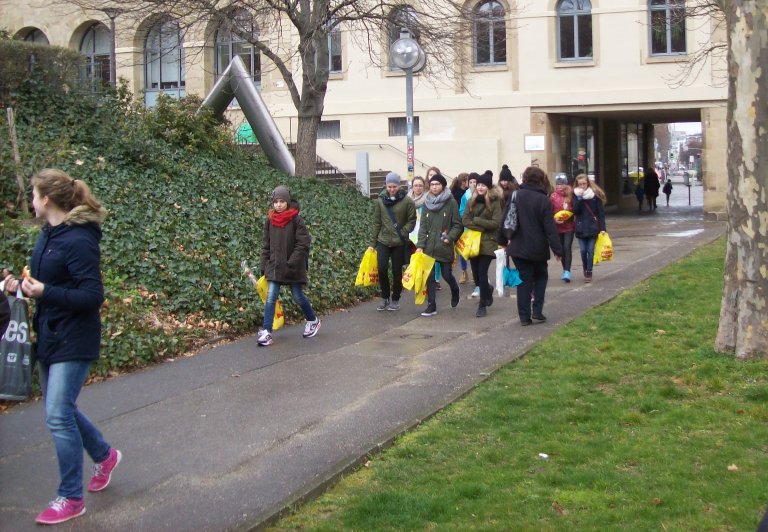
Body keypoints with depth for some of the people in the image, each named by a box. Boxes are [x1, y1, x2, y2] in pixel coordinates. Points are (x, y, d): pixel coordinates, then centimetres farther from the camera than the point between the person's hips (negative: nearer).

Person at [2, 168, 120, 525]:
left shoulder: (78, 240, -19)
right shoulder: (49, 235, 8)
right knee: (60, 409, 19)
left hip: (73, 342, -9)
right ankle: (104, 455, 41)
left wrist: (45, 292, -28)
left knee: (58, 416, -7)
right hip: (49, 336, 9)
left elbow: (93, 296, -21)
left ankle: (71, 498, 6)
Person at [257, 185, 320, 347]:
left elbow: (303, 244, -13)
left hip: (293, 267, -3)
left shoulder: (296, 220, -11)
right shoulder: (270, 220, 2)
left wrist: (292, 262, -19)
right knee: (270, 298, -7)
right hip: (274, 266, 3)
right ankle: (266, 332, -7)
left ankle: (313, 321, 34)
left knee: (298, 297, 10)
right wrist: (265, 265, 5)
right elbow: (265, 244, 9)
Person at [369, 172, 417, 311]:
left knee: (397, 271, 5)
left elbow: (412, 221, -3)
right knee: (382, 269, -8)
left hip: (399, 243, -2)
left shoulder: (407, 201, -8)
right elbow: (376, 222, 7)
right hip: (383, 241, 2)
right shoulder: (380, 200, 1)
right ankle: (385, 298, 11)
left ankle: (395, 300, 21)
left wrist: (402, 233, -16)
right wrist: (372, 243, 7)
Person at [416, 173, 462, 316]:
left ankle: (455, 292, 38)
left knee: (446, 275, 5)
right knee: (429, 276, -1)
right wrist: (420, 245, -3)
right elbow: (423, 226, 5)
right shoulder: (427, 203, 6)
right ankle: (431, 305, 6)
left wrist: (449, 237, -16)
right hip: (429, 246, 3)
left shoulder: (451, 203, -5)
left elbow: (457, 225, -3)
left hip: (445, 247, -3)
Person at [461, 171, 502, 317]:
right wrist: (481, 227, -12)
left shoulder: (494, 202, -5)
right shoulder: (471, 201, 8)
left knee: (482, 273, -9)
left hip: (487, 243, -4)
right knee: (476, 274, 8)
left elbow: (496, 223, -13)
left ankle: (482, 305, 3)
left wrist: (476, 220, -12)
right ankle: (488, 289, 41)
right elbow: (465, 220, 1)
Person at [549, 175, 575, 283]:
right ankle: (565, 270, 26)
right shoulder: (553, 196, -2)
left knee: (567, 248, -12)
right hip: (558, 227, 2)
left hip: (569, 226, -2)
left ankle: (567, 271, -14)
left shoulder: (571, 195, -4)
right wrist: (554, 220, -15)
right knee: (561, 249, 11)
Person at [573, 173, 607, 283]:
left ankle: (589, 272, 7)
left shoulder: (595, 195, -2)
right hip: (581, 228, 2)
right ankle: (585, 271, 20)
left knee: (590, 251, -1)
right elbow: (575, 210, -9)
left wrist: (602, 228, -8)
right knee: (583, 251, 2)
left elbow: (601, 212, -2)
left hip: (593, 228, -2)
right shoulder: (576, 195, 4)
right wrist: (579, 198, -18)